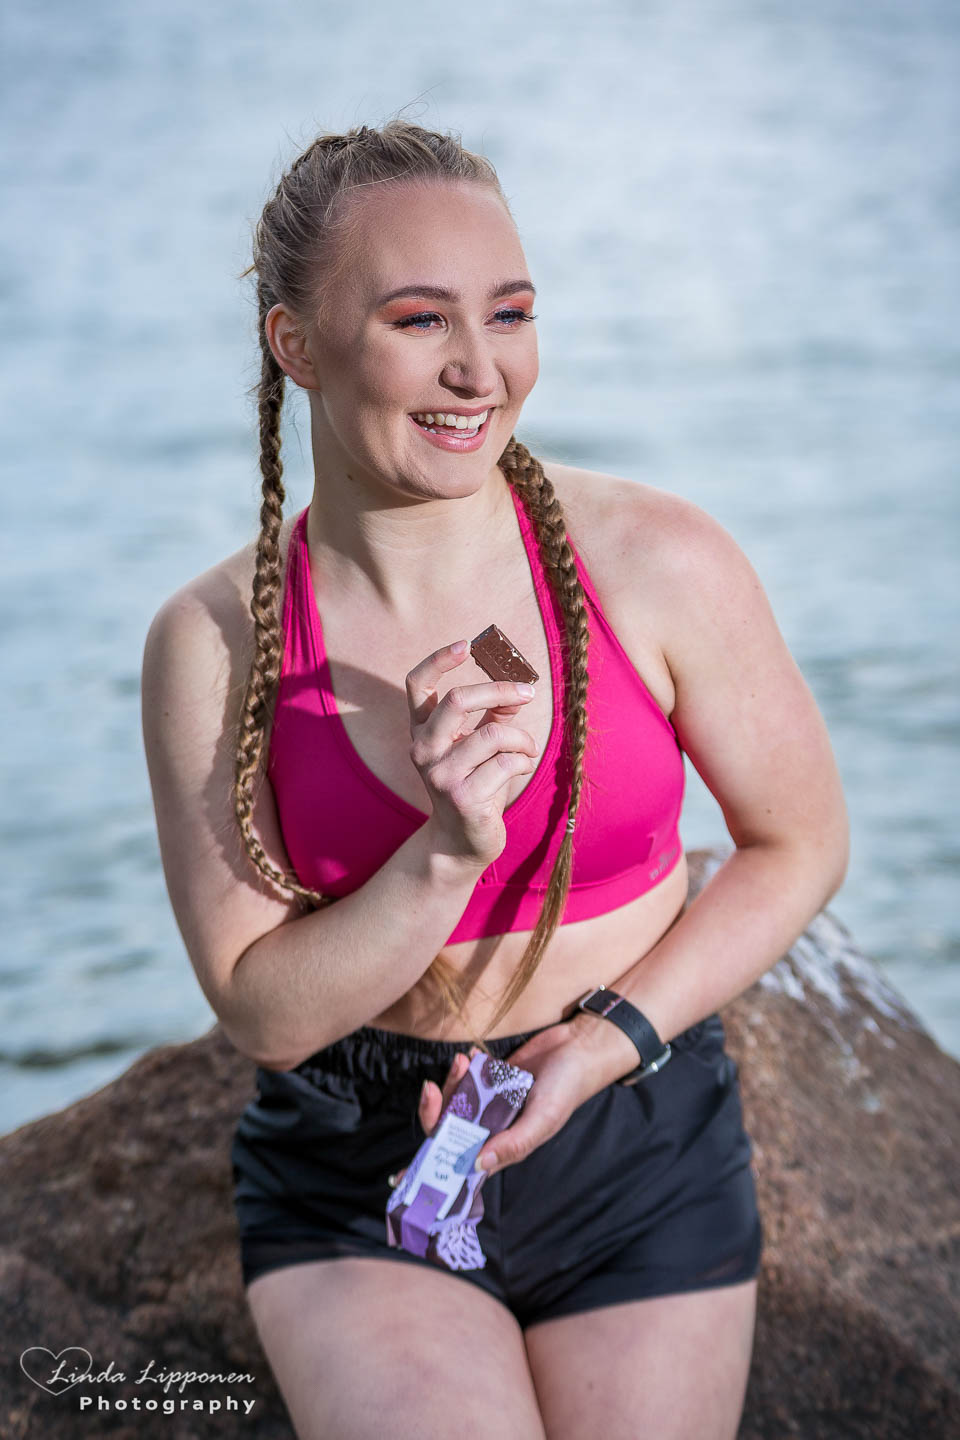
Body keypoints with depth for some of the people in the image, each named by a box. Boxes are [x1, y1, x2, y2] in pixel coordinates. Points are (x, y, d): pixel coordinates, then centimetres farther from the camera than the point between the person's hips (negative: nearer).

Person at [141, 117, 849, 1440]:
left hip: (639, 1156, 1)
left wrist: (608, 1038, -12)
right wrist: (451, 850, -24)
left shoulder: (659, 562, -11)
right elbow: (261, 1012, -8)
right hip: (353, 1180, 0)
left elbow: (801, 845, 0)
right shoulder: (212, 640, -9)